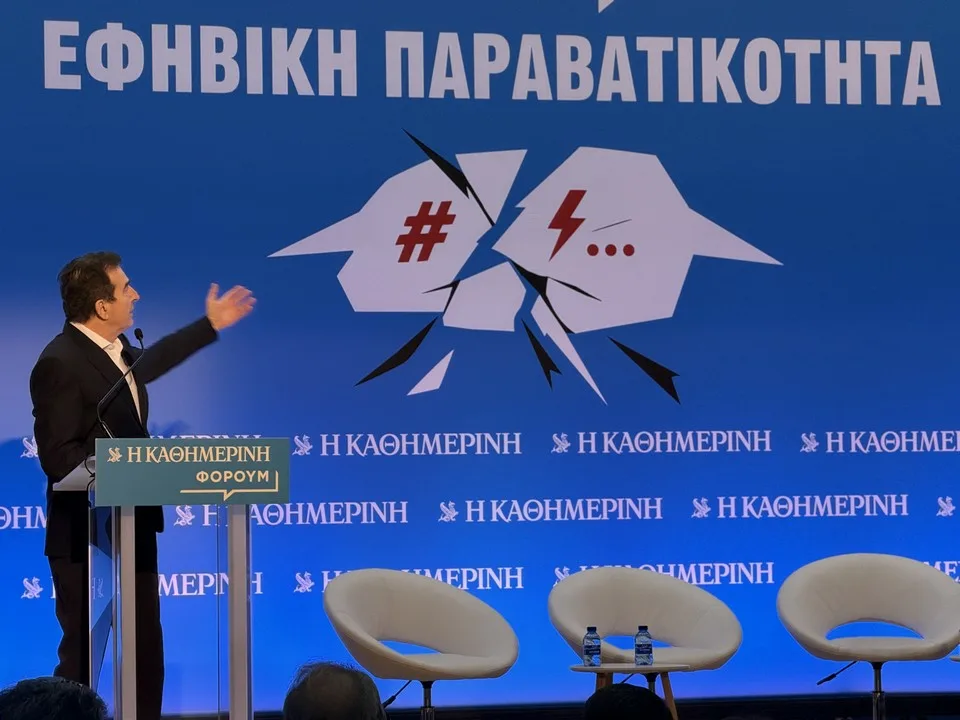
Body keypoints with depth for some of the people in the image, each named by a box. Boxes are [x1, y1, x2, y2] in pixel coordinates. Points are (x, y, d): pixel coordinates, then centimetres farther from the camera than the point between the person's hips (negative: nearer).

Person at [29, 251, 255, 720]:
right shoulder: (60, 363, -21)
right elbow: (58, 457, -24)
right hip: (86, 539, -9)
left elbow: (147, 364, 31)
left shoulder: (115, 348, 6)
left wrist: (210, 325, 36)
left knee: (146, 649, 16)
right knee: (83, 655, 1)